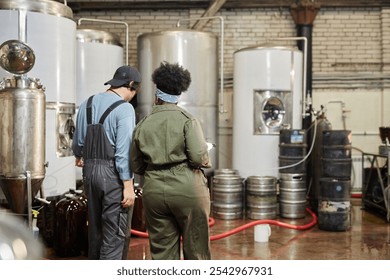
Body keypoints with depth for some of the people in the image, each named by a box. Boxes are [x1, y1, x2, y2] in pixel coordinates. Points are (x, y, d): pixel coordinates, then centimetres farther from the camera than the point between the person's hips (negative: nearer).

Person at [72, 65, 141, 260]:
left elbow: (78, 139, 20)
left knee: (95, 228, 20)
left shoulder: (87, 104, 8)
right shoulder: (124, 108, -14)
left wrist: (78, 156, 40)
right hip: (113, 173, -7)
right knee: (116, 234, 1)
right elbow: (124, 151, -19)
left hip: (90, 170, 8)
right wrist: (128, 185, -17)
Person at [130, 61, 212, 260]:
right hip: (187, 189, -3)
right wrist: (206, 163, 7)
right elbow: (200, 157, -15)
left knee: (162, 249, 11)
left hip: (154, 191, 3)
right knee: (195, 247, 9)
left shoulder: (142, 125, 5)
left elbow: (136, 166, 9)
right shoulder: (187, 120, -6)